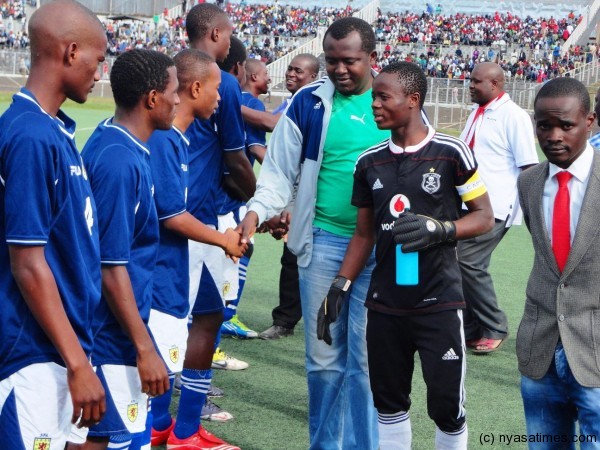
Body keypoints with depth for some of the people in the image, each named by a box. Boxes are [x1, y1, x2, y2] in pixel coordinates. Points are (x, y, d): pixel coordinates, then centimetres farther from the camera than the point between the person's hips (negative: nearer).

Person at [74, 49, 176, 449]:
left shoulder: (112, 140, 6)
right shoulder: (120, 161, -23)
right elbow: (111, 267, -23)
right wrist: (144, 348, -19)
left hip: (112, 324, 10)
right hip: (113, 328, -10)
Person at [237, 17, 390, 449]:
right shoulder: (309, 102, 0)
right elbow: (280, 170, 3)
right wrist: (257, 211, -13)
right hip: (323, 242, 0)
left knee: (366, 358, 4)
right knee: (323, 357, 8)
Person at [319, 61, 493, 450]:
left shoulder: (450, 153, -9)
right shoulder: (369, 162, 6)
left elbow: (485, 217, -3)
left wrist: (439, 229, -20)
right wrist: (340, 286, 5)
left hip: (440, 304, -4)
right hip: (384, 305, 5)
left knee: (447, 407, 0)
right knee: (389, 404, 13)